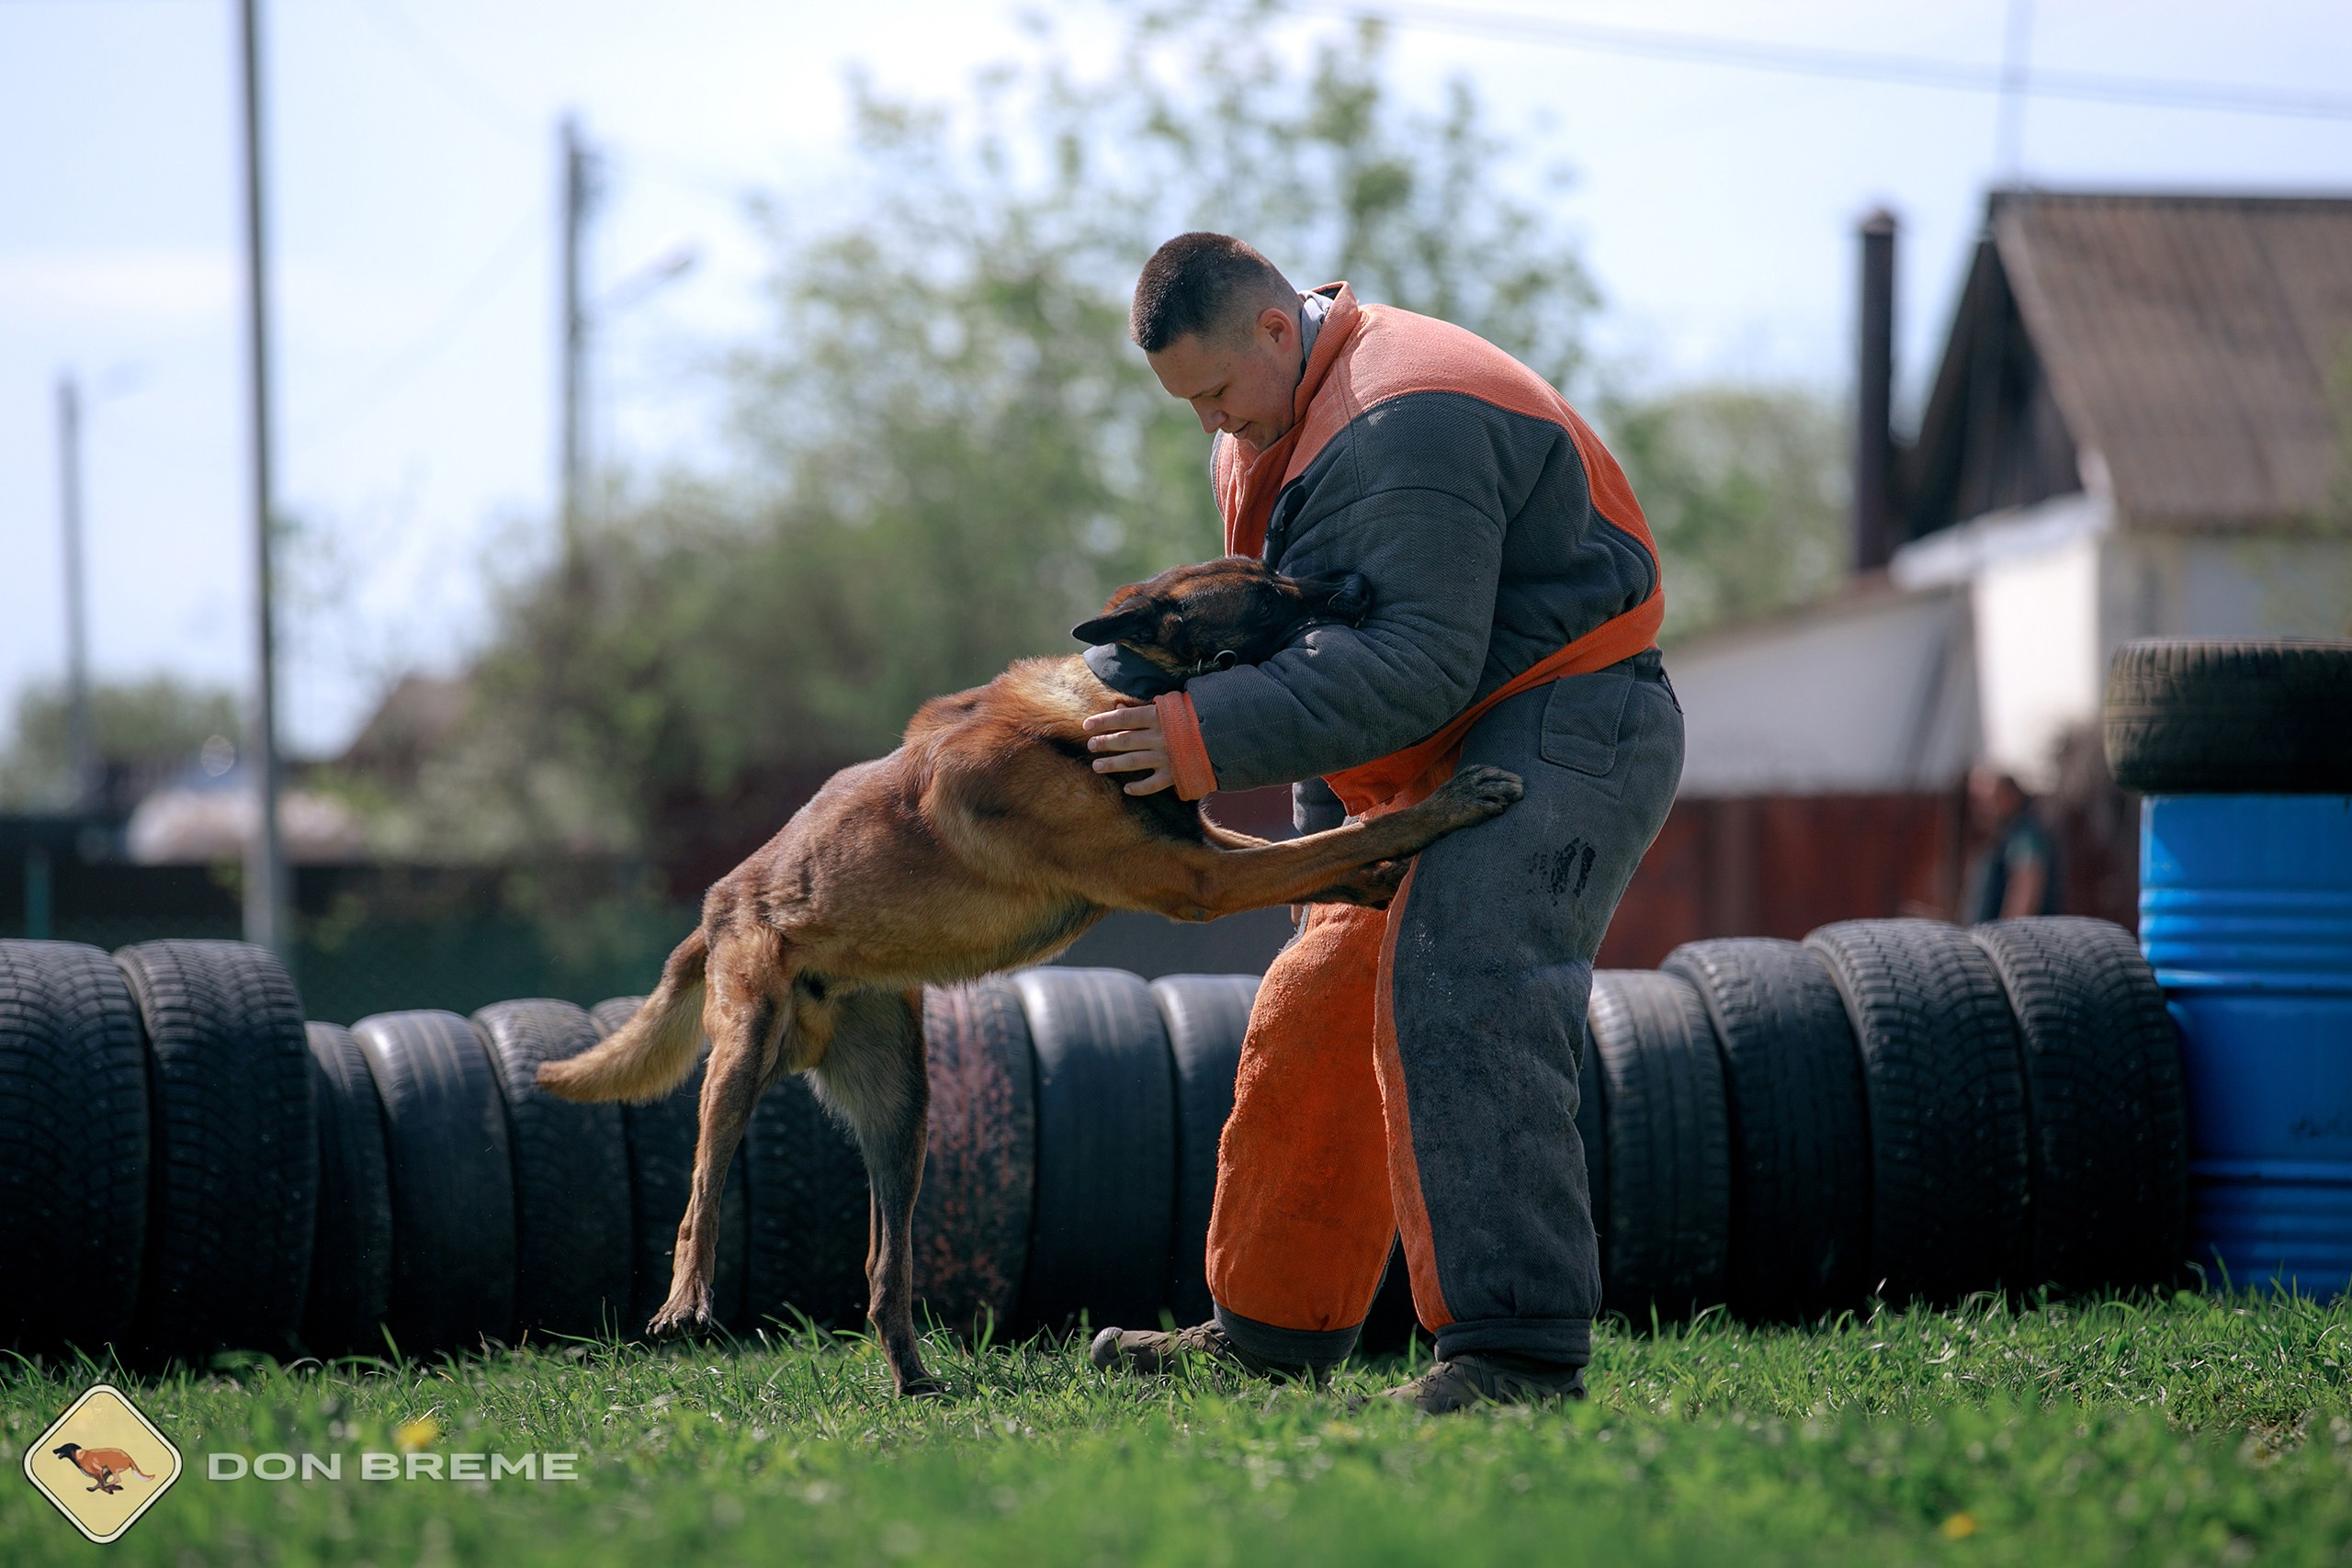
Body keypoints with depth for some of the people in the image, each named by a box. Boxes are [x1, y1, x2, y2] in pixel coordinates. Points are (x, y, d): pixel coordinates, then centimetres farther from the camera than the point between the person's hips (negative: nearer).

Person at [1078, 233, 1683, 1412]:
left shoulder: (1405, 427, -23)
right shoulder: (1276, 419, 12)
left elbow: (1418, 665, -30)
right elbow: (1288, 618, 21)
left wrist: (1209, 739, -31)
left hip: (1562, 737, -11)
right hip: (1437, 770, 11)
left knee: (1457, 1003, -27)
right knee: (1319, 1019, 14)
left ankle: (1518, 1348, -32)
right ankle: (1270, 1335, 27)